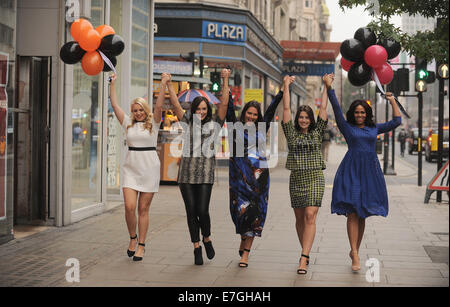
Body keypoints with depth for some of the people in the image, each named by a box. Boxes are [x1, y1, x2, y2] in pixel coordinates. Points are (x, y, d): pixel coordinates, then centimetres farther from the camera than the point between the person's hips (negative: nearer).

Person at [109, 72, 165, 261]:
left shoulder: (153, 124, 4)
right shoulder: (128, 124, 11)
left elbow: (158, 106, -10)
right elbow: (114, 105, 7)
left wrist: (163, 85, -18)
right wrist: (112, 83, 5)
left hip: (149, 168, -2)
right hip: (131, 168, 2)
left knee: (143, 209, 2)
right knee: (129, 206, -9)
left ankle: (141, 245, 12)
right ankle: (133, 238, 15)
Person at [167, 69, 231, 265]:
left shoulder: (214, 124, 9)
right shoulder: (187, 123, 12)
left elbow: (224, 104, 1)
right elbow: (176, 104, 8)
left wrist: (225, 81, -5)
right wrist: (168, 84, 3)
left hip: (205, 172, -2)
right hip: (187, 170, 2)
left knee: (202, 211, -9)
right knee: (191, 211, 3)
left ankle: (207, 239, 19)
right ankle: (196, 248, 14)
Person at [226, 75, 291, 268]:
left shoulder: (262, 127, 15)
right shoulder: (236, 126, 8)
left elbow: (272, 108, 16)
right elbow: (230, 108, 2)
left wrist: (283, 90, 14)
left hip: (259, 173, 2)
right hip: (239, 173, -2)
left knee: (254, 210, -2)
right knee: (241, 207, -9)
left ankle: (245, 252, 1)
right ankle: (244, 240, 15)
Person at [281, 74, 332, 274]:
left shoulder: (317, 132, 7)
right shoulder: (291, 133, 7)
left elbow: (323, 108, 8)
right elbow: (286, 108, 6)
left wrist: (327, 84, 12)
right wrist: (286, 86, 8)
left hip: (315, 178, -2)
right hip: (296, 179, 2)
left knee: (310, 217, -12)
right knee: (299, 218, 8)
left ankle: (303, 259, -18)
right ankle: (306, 252, 24)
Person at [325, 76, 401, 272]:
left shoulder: (374, 129, 16)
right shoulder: (347, 127, 8)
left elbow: (397, 122, 17)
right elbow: (336, 109, -1)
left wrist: (392, 101, 15)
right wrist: (329, 88, -6)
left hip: (370, 171, 4)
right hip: (351, 170, -3)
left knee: (362, 214, 6)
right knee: (352, 213, -12)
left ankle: (354, 250, 19)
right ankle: (355, 256, -16)